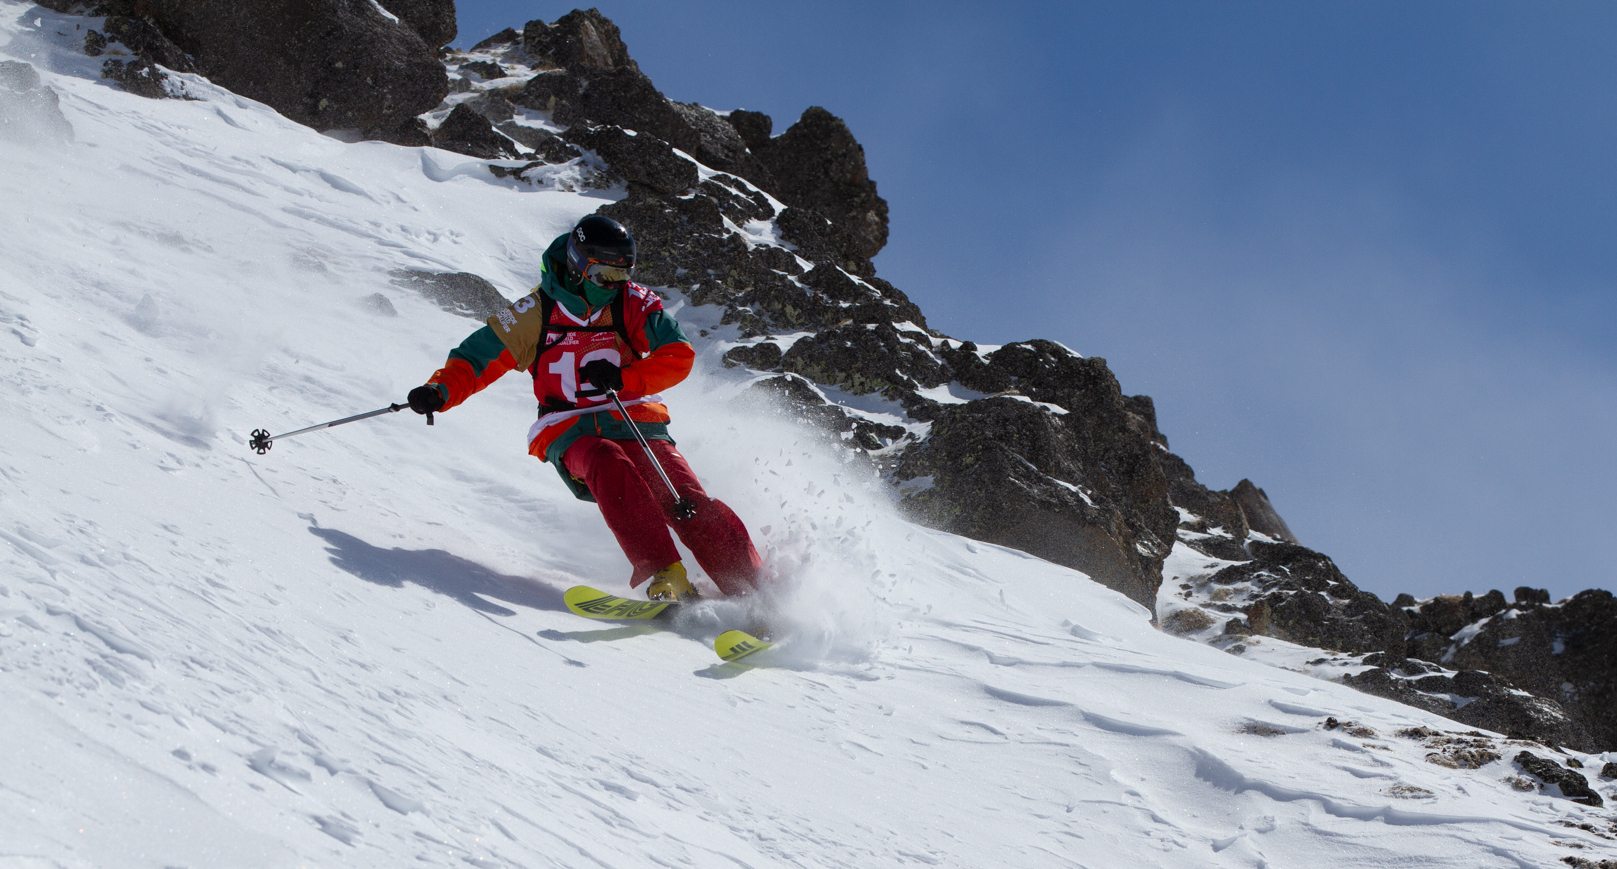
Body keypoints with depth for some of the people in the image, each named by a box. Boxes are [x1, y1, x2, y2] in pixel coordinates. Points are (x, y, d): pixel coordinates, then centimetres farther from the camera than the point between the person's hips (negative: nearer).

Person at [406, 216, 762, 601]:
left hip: (637, 425, 1)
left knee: (687, 504, -20)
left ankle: (755, 591, -15)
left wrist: (622, 378, -19)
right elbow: (480, 356, 5)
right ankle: (665, 576, -42)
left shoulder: (633, 303, 4)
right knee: (608, 465, -36)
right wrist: (439, 391, -14)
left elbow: (679, 356, -5)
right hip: (574, 436, -1)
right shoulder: (537, 312, 3)